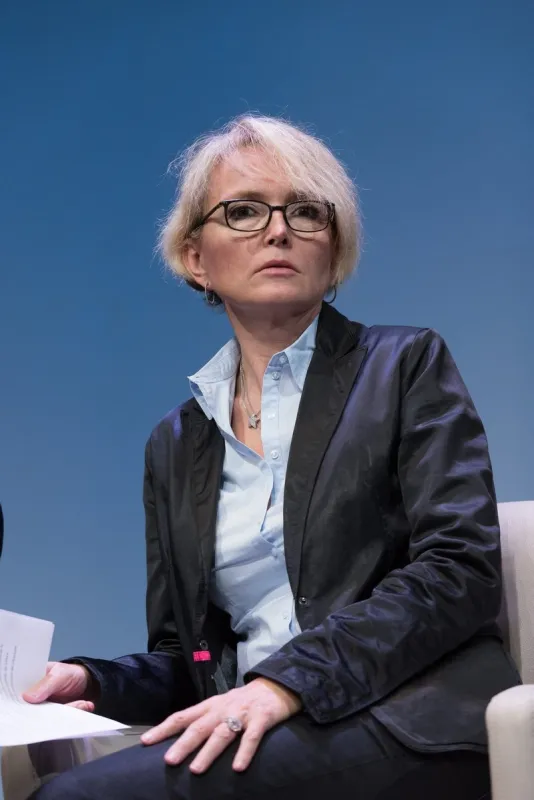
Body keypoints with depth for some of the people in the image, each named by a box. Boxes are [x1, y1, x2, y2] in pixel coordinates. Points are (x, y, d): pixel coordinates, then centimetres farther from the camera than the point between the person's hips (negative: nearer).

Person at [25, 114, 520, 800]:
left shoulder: (408, 365, 6)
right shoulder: (175, 444, 18)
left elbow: (460, 565, -7)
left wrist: (288, 679, -19)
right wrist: (95, 684, -5)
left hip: (407, 726, -4)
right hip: (253, 737, 4)